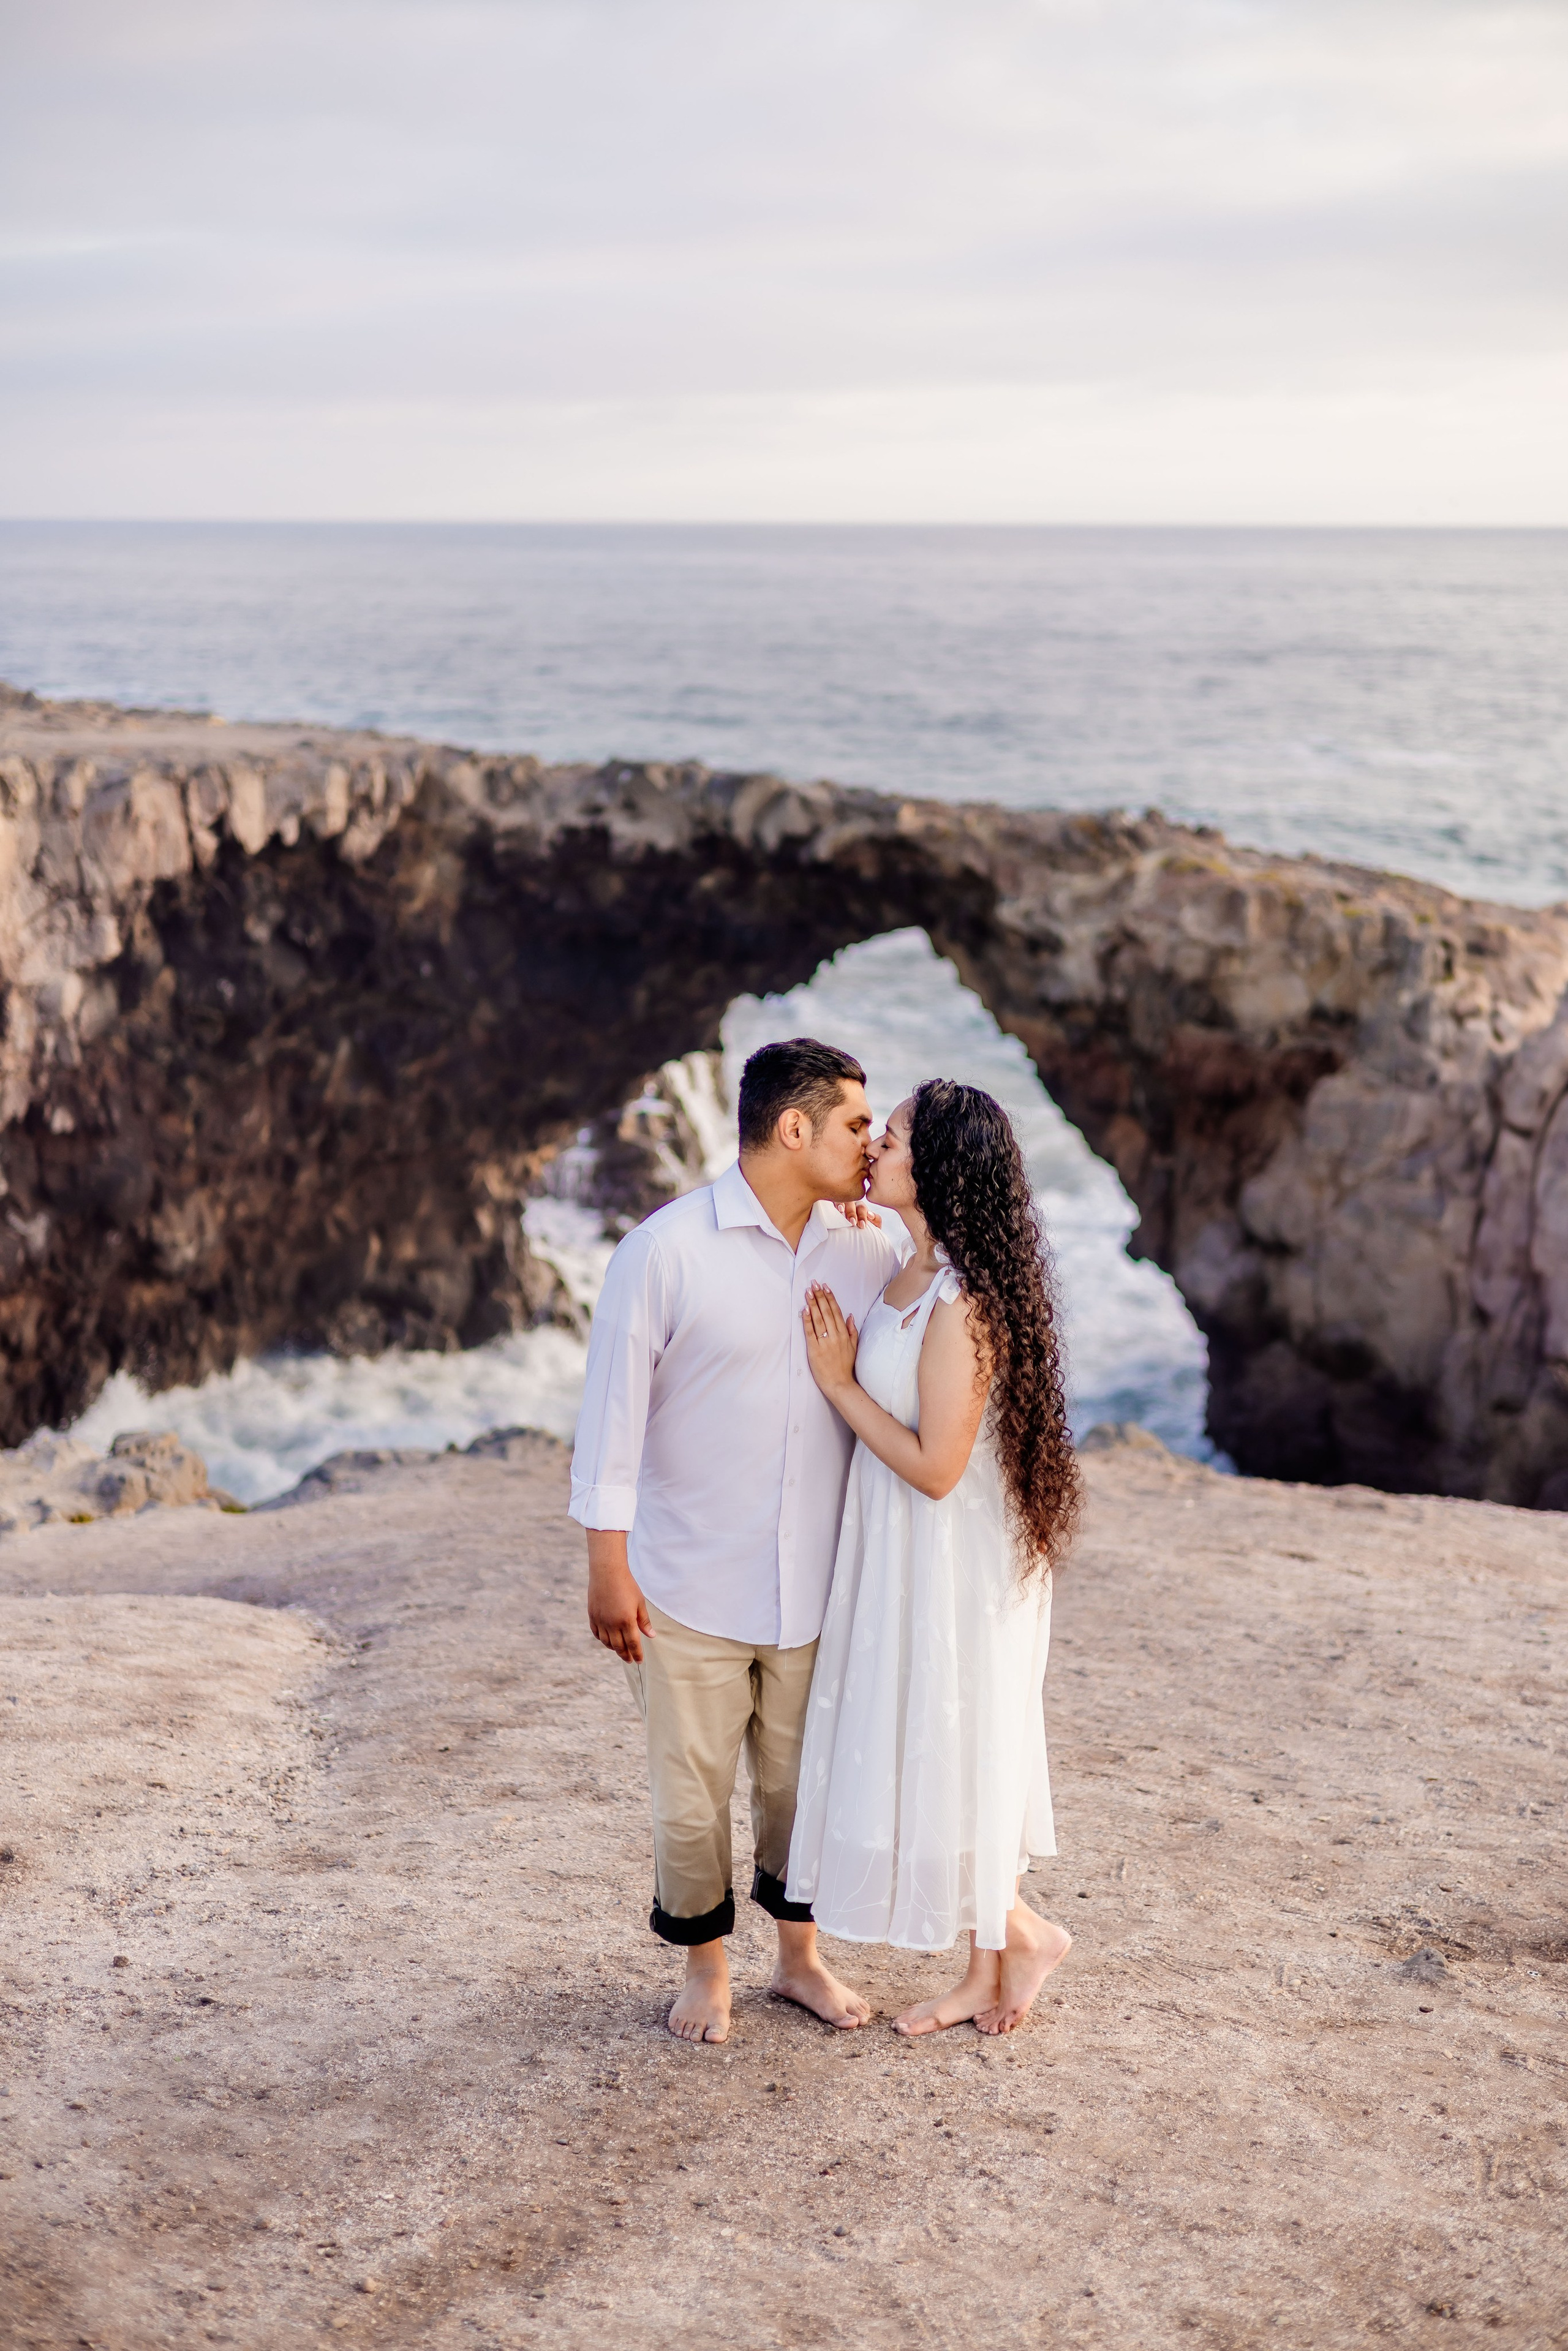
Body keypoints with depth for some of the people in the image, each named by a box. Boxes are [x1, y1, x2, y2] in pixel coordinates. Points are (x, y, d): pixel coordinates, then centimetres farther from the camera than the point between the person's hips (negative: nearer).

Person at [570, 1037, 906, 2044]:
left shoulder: (868, 1254, 2)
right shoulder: (668, 1249, -12)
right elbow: (614, 1407, -9)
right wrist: (608, 1565, -10)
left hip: (819, 1589, 4)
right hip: (691, 1589, -4)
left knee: (804, 1783, 15)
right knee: (693, 1795, 7)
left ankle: (801, 1956, 37)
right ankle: (706, 1971, 30)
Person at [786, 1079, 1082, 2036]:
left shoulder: (959, 1303, -25)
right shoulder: (912, 1274, 4)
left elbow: (934, 1465, -24)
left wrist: (840, 1383, -17)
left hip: (950, 1565, -10)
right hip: (909, 1559, 10)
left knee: (942, 1763, 4)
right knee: (931, 1762, 17)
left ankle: (1024, 1934, 23)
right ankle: (987, 1972, 28)